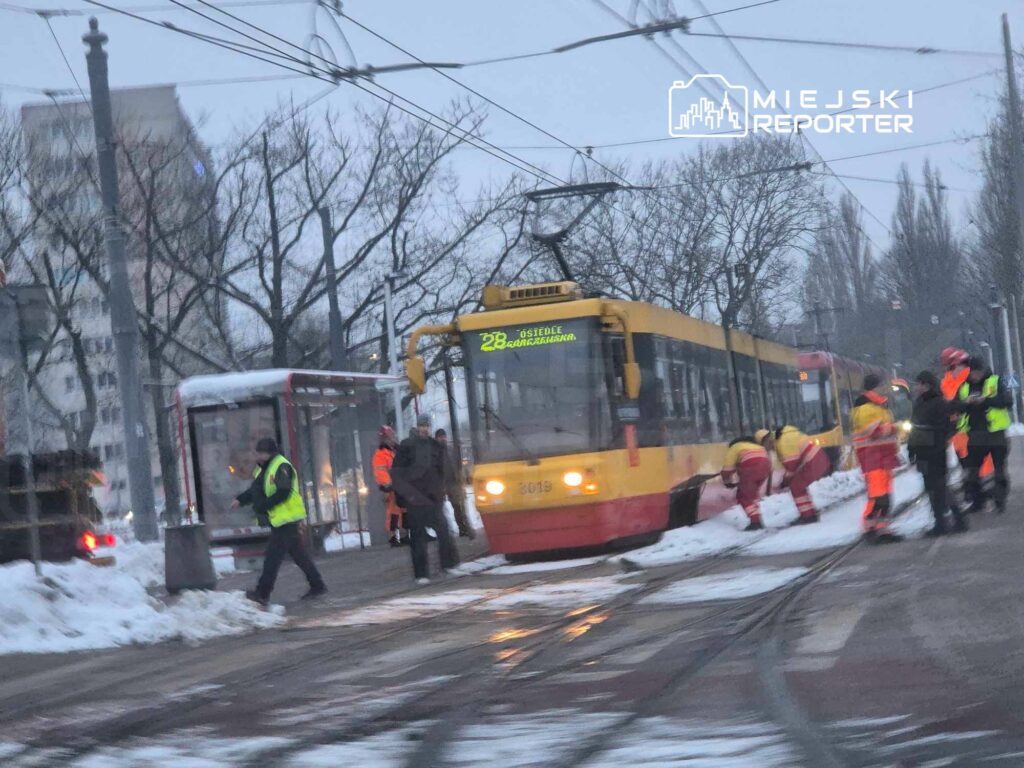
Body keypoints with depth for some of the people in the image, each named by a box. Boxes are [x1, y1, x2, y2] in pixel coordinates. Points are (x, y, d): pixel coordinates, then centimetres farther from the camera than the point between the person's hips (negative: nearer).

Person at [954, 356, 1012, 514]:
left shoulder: (996, 382, -1)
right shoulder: (964, 387, 9)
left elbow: (1007, 401, -14)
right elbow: (955, 407, 3)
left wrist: (985, 400, -22)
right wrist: (966, 402, -17)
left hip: (996, 434, -3)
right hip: (975, 434, 3)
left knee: (1000, 469, 1)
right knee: (972, 470, 7)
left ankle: (1000, 500, 10)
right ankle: (975, 500, 17)